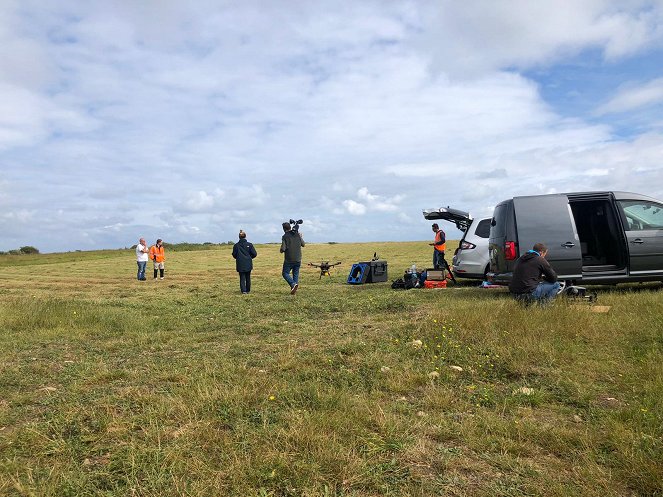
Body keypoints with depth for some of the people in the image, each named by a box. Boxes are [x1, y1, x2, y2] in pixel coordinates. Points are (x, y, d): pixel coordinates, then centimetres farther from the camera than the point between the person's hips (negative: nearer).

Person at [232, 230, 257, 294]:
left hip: (240, 264, 0)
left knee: (242, 278, 4)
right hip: (248, 264, 0)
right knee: (248, 278, 14)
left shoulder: (236, 245, -5)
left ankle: (243, 290, -9)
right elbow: (254, 254, -7)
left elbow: (234, 255, 1)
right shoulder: (249, 244, -7)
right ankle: (248, 290, 21)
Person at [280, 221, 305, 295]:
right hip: (298, 259, 4)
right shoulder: (298, 234, 3)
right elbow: (303, 244, 15)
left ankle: (293, 284, -16)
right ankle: (294, 288, 7)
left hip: (289, 259, -4)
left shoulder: (285, 236, -10)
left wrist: (281, 250, 8)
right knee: (296, 274, 14)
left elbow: (282, 249, -16)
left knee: (285, 273, 7)